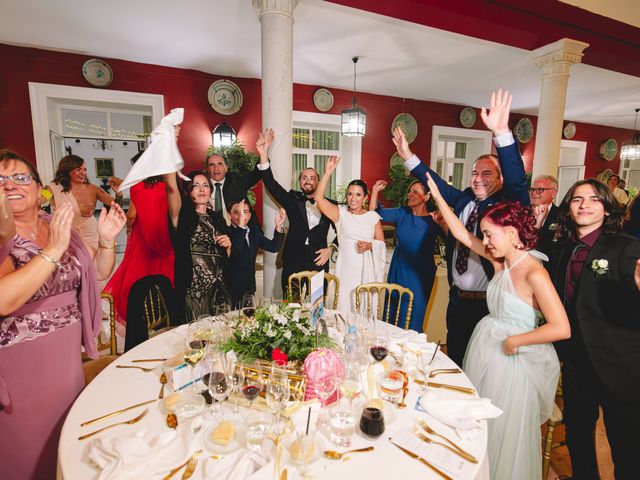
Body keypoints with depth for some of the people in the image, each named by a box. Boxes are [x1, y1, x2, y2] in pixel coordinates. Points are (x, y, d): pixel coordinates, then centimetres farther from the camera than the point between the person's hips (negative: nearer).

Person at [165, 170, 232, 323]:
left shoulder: (217, 218, 12)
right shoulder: (182, 215, -1)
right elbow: (171, 187, -20)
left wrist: (228, 246, -1)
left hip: (219, 291, 4)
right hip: (192, 292, -4)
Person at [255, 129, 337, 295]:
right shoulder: (293, 199, 7)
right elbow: (271, 184, -5)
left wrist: (331, 249, -4)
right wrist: (264, 154, -16)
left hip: (318, 262, 0)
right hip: (292, 263, 1)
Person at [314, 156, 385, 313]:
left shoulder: (373, 216, 4)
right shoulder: (340, 213, 0)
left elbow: (381, 243, 8)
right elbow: (318, 198, -11)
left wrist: (370, 246, -14)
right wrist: (328, 172, -15)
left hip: (366, 270, 1)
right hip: (345, 269, -1)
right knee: (344, 309, 3)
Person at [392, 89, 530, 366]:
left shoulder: (509, 205, -10)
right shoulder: (463, 200, 5)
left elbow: (517, 180, -27)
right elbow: (437, 184, 9)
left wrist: (501, 134, -41)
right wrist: (408, 156, 3)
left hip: (490, 302, -5)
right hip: (457, 298, 5)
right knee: (454, 357, 21)